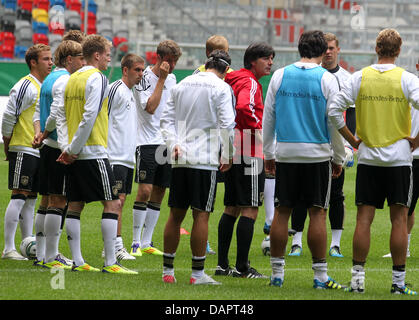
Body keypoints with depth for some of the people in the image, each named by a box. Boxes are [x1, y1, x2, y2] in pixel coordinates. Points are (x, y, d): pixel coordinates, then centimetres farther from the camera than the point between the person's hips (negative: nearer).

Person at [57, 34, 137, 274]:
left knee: (75, 206, 8)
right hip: (93, 152, -8)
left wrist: (67, 147, 5)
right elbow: (89, 117, -18)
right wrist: (73, 149, -13)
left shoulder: (72, 79, 13)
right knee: (113, 203, -4)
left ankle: (77, 261, 9)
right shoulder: (97, 79, -10)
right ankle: (110, 263, -9)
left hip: (75, 155, 8)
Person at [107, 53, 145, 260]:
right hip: (116, 156, -9)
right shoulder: (115, 90, -10)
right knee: (117, 199, -11)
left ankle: (111, 247, 10)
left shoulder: (131, 93, 17)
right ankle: (117, 247, -13)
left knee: (120, 200, 8)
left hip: (128, 157, 9)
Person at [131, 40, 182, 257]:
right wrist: (161, 79, -18)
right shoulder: (144, 78, -9)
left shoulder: (172, 79, 13)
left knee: (159, 192, 6)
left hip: (167, 142, 7)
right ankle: (135, 242, -6)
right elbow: (150, 107, -20)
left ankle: (146, 242, 11)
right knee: (145, 191, -12)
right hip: (147, 142, -7)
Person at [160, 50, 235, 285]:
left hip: (181, 159, 5)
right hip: (206, 159, -5)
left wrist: (174, 144, 4)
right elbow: (227, 125, -11)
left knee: (176, 214, 10)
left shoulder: (182, 85, 13)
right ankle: (198, 273, -3)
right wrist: (228, 156, -3)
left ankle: (168, 270, 13)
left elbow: (167, 119, 12)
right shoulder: (221, 88, -5)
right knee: (201, 215, -3)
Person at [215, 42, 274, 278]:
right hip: (249, 152, -10)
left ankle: (223, 265, 13)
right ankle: (242, 267, -9)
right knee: (250, 210, -7)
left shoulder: (235, 80, 18)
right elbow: (244, 107, -29)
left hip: (233, 152, 10)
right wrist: (260, 129, -17)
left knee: (232, 208, 12)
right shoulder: (250, 83, -11)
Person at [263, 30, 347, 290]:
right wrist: (339, 158, 7)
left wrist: (268, 154, 15)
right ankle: (320, 276, 0)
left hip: (285, 154, 2)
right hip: (317, 154, -2)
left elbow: (268, 118, 7)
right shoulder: (326, 79, -4)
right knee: (318, 212, 0)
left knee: (282, 211, 6)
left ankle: (277, 273, 7)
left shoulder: (280, 76, 4)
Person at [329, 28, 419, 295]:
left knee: (364, 218, 4)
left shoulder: (360, 78, 0)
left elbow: (334, 110, -4)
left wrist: (352, 139, 5)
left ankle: (358, 277, 2)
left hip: (368, 157, 2)